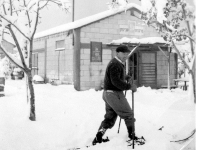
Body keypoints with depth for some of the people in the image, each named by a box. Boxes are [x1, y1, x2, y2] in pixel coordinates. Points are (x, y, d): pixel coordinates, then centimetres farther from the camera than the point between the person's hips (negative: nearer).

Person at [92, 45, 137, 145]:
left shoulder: (118, 63, 17)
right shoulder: (115, 65, -17)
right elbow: (116, 82, -27)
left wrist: (127, 77, 19)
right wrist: (130, 86, -25)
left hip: (107, 93, 10)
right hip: (114, 93, -10)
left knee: (109, 117, 13)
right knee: (128, 114, 3)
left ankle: (98, 137, 7)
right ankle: (132, 136, 14)